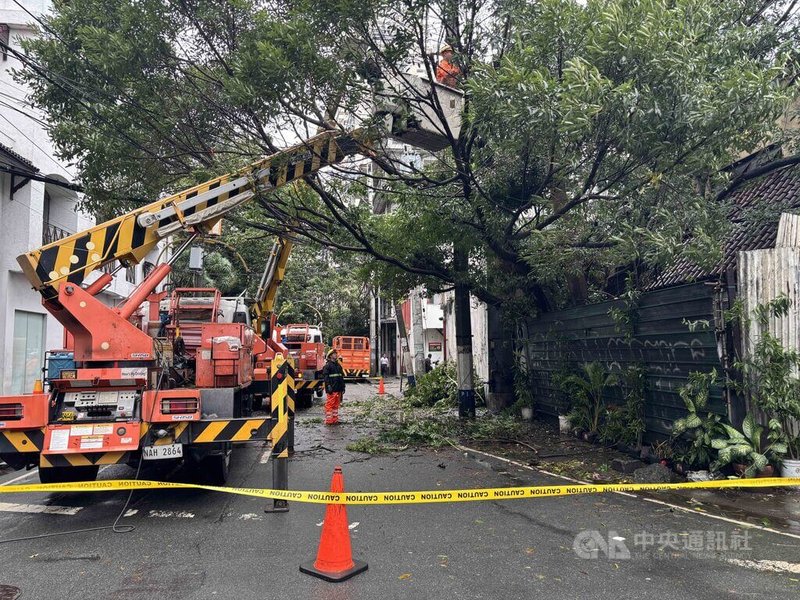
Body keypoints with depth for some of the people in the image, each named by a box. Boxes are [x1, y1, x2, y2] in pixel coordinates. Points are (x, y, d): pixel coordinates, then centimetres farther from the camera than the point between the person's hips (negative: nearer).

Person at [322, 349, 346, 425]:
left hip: (338, 389, 8)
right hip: (331, 389, -8)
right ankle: (328, 420, -2)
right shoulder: (327, 365, -6)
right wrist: (328, 386, -21)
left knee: (336, 405, 12)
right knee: (329, 404, -5)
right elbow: (325, 377, -13)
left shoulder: (338, 365, 18)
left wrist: (343, 387, 18)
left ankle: (335, 419, 19)